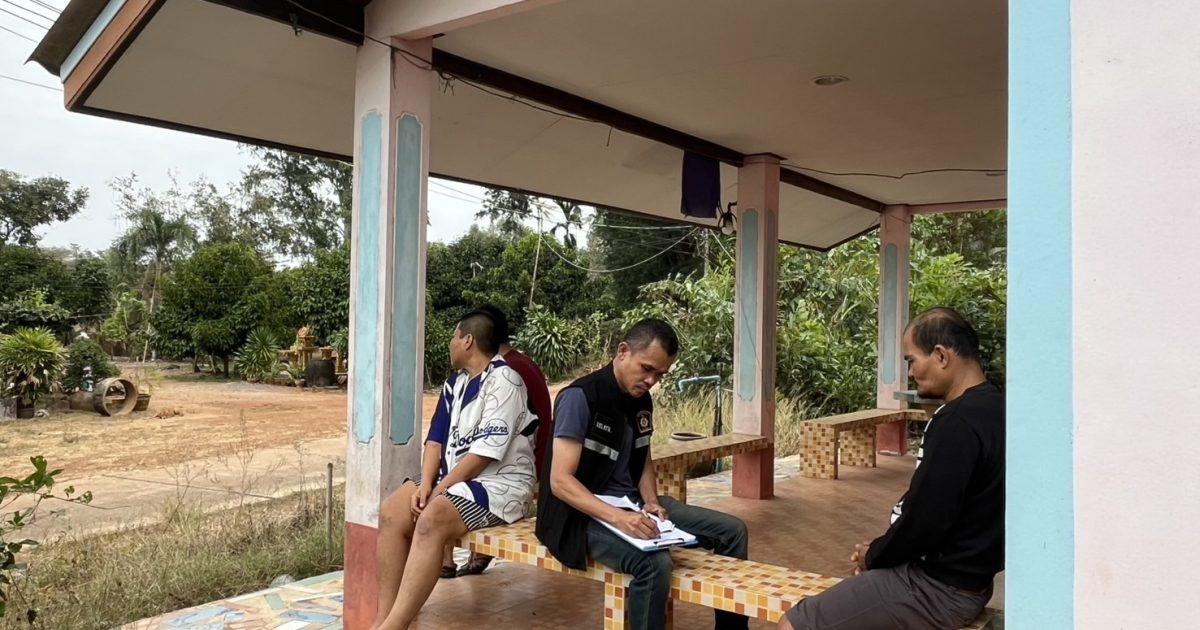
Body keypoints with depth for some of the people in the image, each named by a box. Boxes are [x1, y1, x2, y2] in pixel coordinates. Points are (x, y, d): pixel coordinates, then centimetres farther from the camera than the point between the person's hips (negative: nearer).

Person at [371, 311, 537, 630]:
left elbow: (487, 449, -19)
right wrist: (425, 484, -8)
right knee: (391, 513, -11)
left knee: (431, 519, -31)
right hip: (454, 478, 8)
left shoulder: (503, 380, -13)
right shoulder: (455, 383, 14)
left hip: (501, 483, -8)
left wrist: (441, 488, -16)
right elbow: (436, 438, 9)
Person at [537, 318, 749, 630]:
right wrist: (617, 517, -35)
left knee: (732, 530, 1)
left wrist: (651, 502, -3)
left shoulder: (642, 400, 6)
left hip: (633, 505, 8)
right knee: (655, 562, -35)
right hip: (586, 515, -8)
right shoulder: (580, 397, -19)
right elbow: (560, 482, -23)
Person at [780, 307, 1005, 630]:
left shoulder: (958, 422, -25)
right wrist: (881, 550, 9)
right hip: (966, 575, 11)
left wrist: (873, 556, -6)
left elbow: (924, 517, -25)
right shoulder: (991, 407, 7)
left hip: (939, 587, -11)